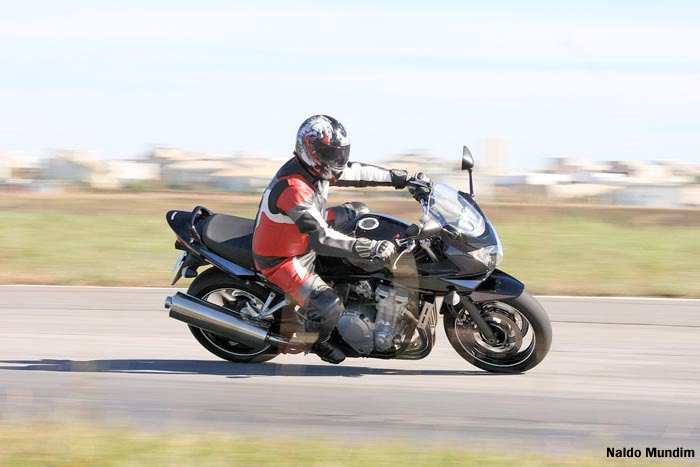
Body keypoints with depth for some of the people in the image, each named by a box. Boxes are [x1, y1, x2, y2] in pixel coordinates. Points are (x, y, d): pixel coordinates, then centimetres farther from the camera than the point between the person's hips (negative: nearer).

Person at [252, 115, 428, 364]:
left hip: (301, 238, 10)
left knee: (358, 212, 13)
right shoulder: (293, 188, -35)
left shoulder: (314, 167, -7)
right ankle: (317, 340, 11)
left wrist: (403, 178, 6)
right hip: (281, 259, -10)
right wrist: (371, 248, -43)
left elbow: (355, 172, 7)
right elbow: (321, 239, -40)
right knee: (330, 307, -25)